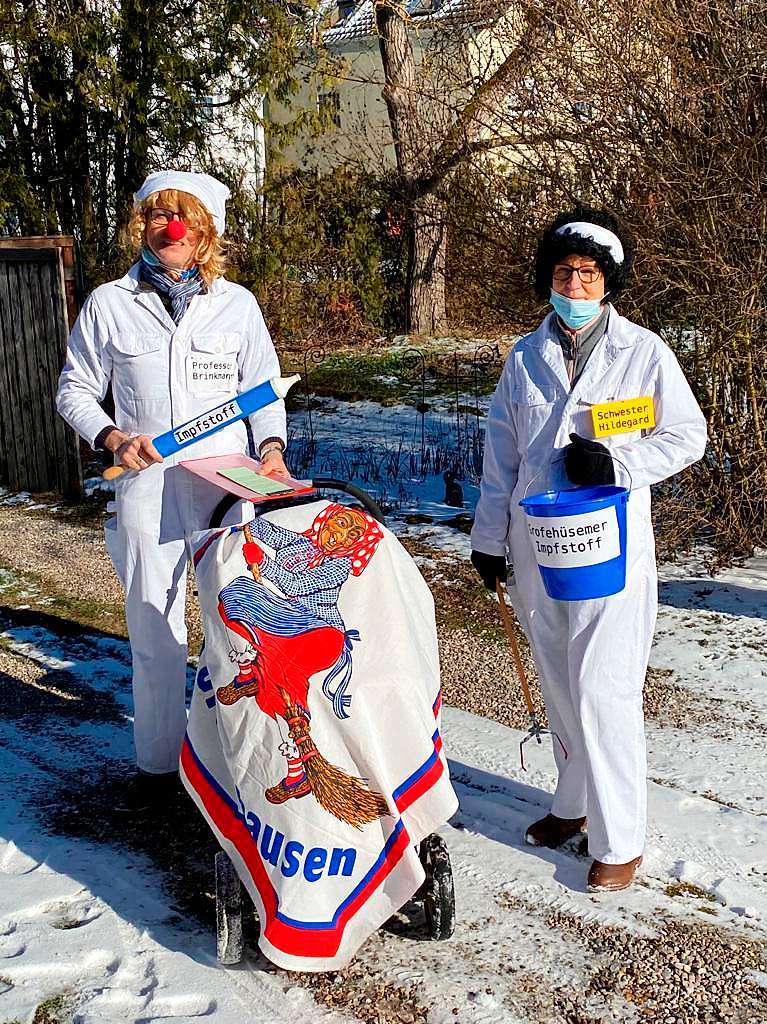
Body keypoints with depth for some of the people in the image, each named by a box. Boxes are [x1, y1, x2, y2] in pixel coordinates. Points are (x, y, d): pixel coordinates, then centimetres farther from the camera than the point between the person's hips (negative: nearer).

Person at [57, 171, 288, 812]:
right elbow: (76, 389, 10)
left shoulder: (236, 304, 6)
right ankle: (158, 763, 22)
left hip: (229, 486, 0)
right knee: (153, 630, 6)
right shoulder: (109, 304, 5)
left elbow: (263, 389, 12)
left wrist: (271, 448, -6)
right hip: (147, 486, 0)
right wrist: (111, 436, -8)